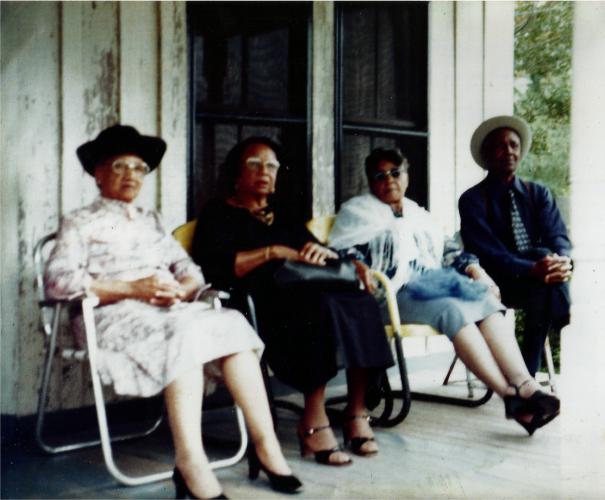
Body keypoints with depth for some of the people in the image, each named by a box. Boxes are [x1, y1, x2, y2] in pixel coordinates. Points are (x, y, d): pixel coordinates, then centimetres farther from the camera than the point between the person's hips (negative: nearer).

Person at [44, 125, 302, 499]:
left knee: (232, 324, -24)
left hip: (172, 311, 5)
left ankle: (265, 444, -26)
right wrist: (132, 288, -14)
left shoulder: (151, 221, 28)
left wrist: (182, 289, -8)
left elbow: (191, 270, 19)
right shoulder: (81, 223, 10)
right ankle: (191, 465, -39)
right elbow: (57, 280, -6)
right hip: (117, 316, -5)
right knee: (184, 333, -36)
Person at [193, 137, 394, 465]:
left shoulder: (283, 217, 29)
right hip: (258, 309, -5)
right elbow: (212, 265, -9)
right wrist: (273, 252, -14)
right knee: (319, 305, -35)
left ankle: (357, 410, -20)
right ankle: (313, 421, -31)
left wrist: (322, 252, -6)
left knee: (361, 302, -24)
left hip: (303, 297, 6)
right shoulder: (219, 213, 12)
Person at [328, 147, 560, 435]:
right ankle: (510, 394, -37)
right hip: (394, 292, -5)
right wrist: (359, 267, -20)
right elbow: (339, 250, 1)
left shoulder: (418, 214, 31)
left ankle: (526, 386, -38)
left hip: (436, 284, 6)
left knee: (487, 303, -24)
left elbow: (446, 249, 26)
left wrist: (471, 267, 8)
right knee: (452, 311, -33)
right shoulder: (357, 210, 15)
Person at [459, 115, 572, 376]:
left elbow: (558, 236, -1)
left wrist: (563, 261, -27)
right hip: (497, 284, -4)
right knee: (544, 255, -30)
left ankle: (529, 371, -26)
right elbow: (485, 252, -14)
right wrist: (532, 269, -30)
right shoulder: (472, 199, -1)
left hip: (539, 280, 4)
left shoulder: (538, 193, 13)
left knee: (550, 259, -31)